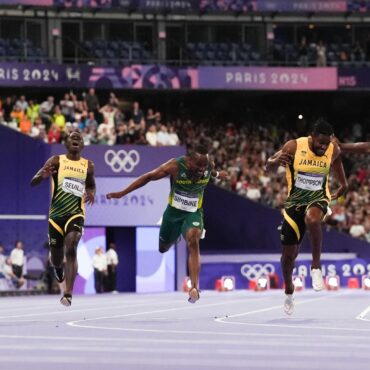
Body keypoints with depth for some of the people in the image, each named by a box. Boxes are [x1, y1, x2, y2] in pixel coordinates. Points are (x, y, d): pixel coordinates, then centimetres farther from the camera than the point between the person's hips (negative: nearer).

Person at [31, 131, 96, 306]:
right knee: (56, 258, 10)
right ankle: (58, 267, 51)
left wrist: (91, 193, 1)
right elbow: (33, 182, -5)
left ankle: (68, 295, -27)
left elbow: (91, 185, 26)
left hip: (76, 213, 0)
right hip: (56, 214, 0)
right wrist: (42, 176, -29)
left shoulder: (88, 165, 7)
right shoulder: (56, 161, 0)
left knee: (71, 248, -25)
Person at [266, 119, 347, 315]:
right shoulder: (294, 147, -16)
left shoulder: (333, 150, -8)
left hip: (318, 198, -1)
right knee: (289, 252, 5)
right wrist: (275, 161, -35)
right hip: (295, 201, 1)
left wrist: (343, 185, 22)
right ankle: (288, 292, 32)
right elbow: (269, 168, -12)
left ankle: (316, 266, -22)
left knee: (312, 219, -39)